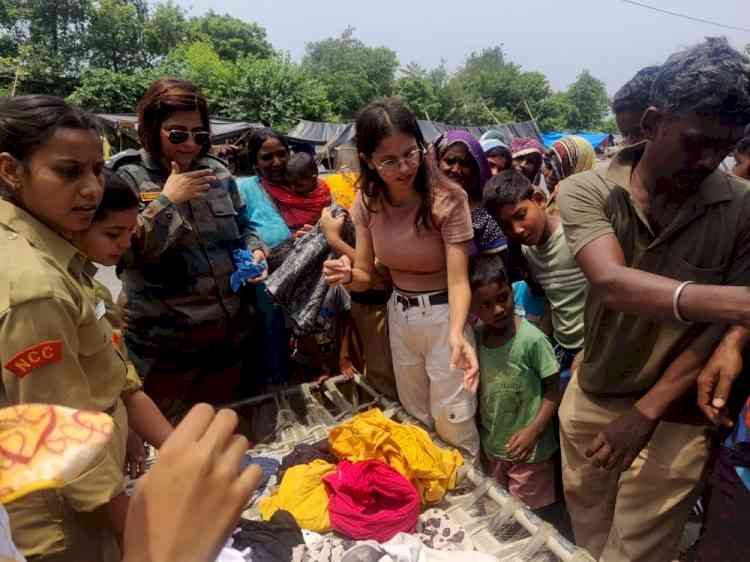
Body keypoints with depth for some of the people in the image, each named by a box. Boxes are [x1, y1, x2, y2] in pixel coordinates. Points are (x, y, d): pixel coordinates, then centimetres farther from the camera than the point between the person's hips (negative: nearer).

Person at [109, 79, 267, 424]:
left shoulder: (217, 173, 6)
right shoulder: (126, 177, -7)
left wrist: (255, 251, -4)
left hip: (232, 332, 5)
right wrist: (167, 201, -20)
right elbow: (124, 252, -16)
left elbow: (242, 229, 16)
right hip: (165, 344, -4)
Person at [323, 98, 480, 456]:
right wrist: (347, 275, -28)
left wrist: (457, 333, -44)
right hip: (398, 315, 5)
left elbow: (458, 280, -25)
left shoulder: (448, 198, -21)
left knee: (452, 424, 6)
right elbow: (366, 276, -4)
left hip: (444, 315, -5)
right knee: (415, 418, 22)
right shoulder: (367, 201, -7)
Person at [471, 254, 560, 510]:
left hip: (527, 448, -5)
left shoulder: (532, 339, -25)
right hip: (492, 444, 5)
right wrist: (480, 428, 5)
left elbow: (553, 389, -15)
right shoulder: (477, 336, -9)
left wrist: (533, 431, -19)